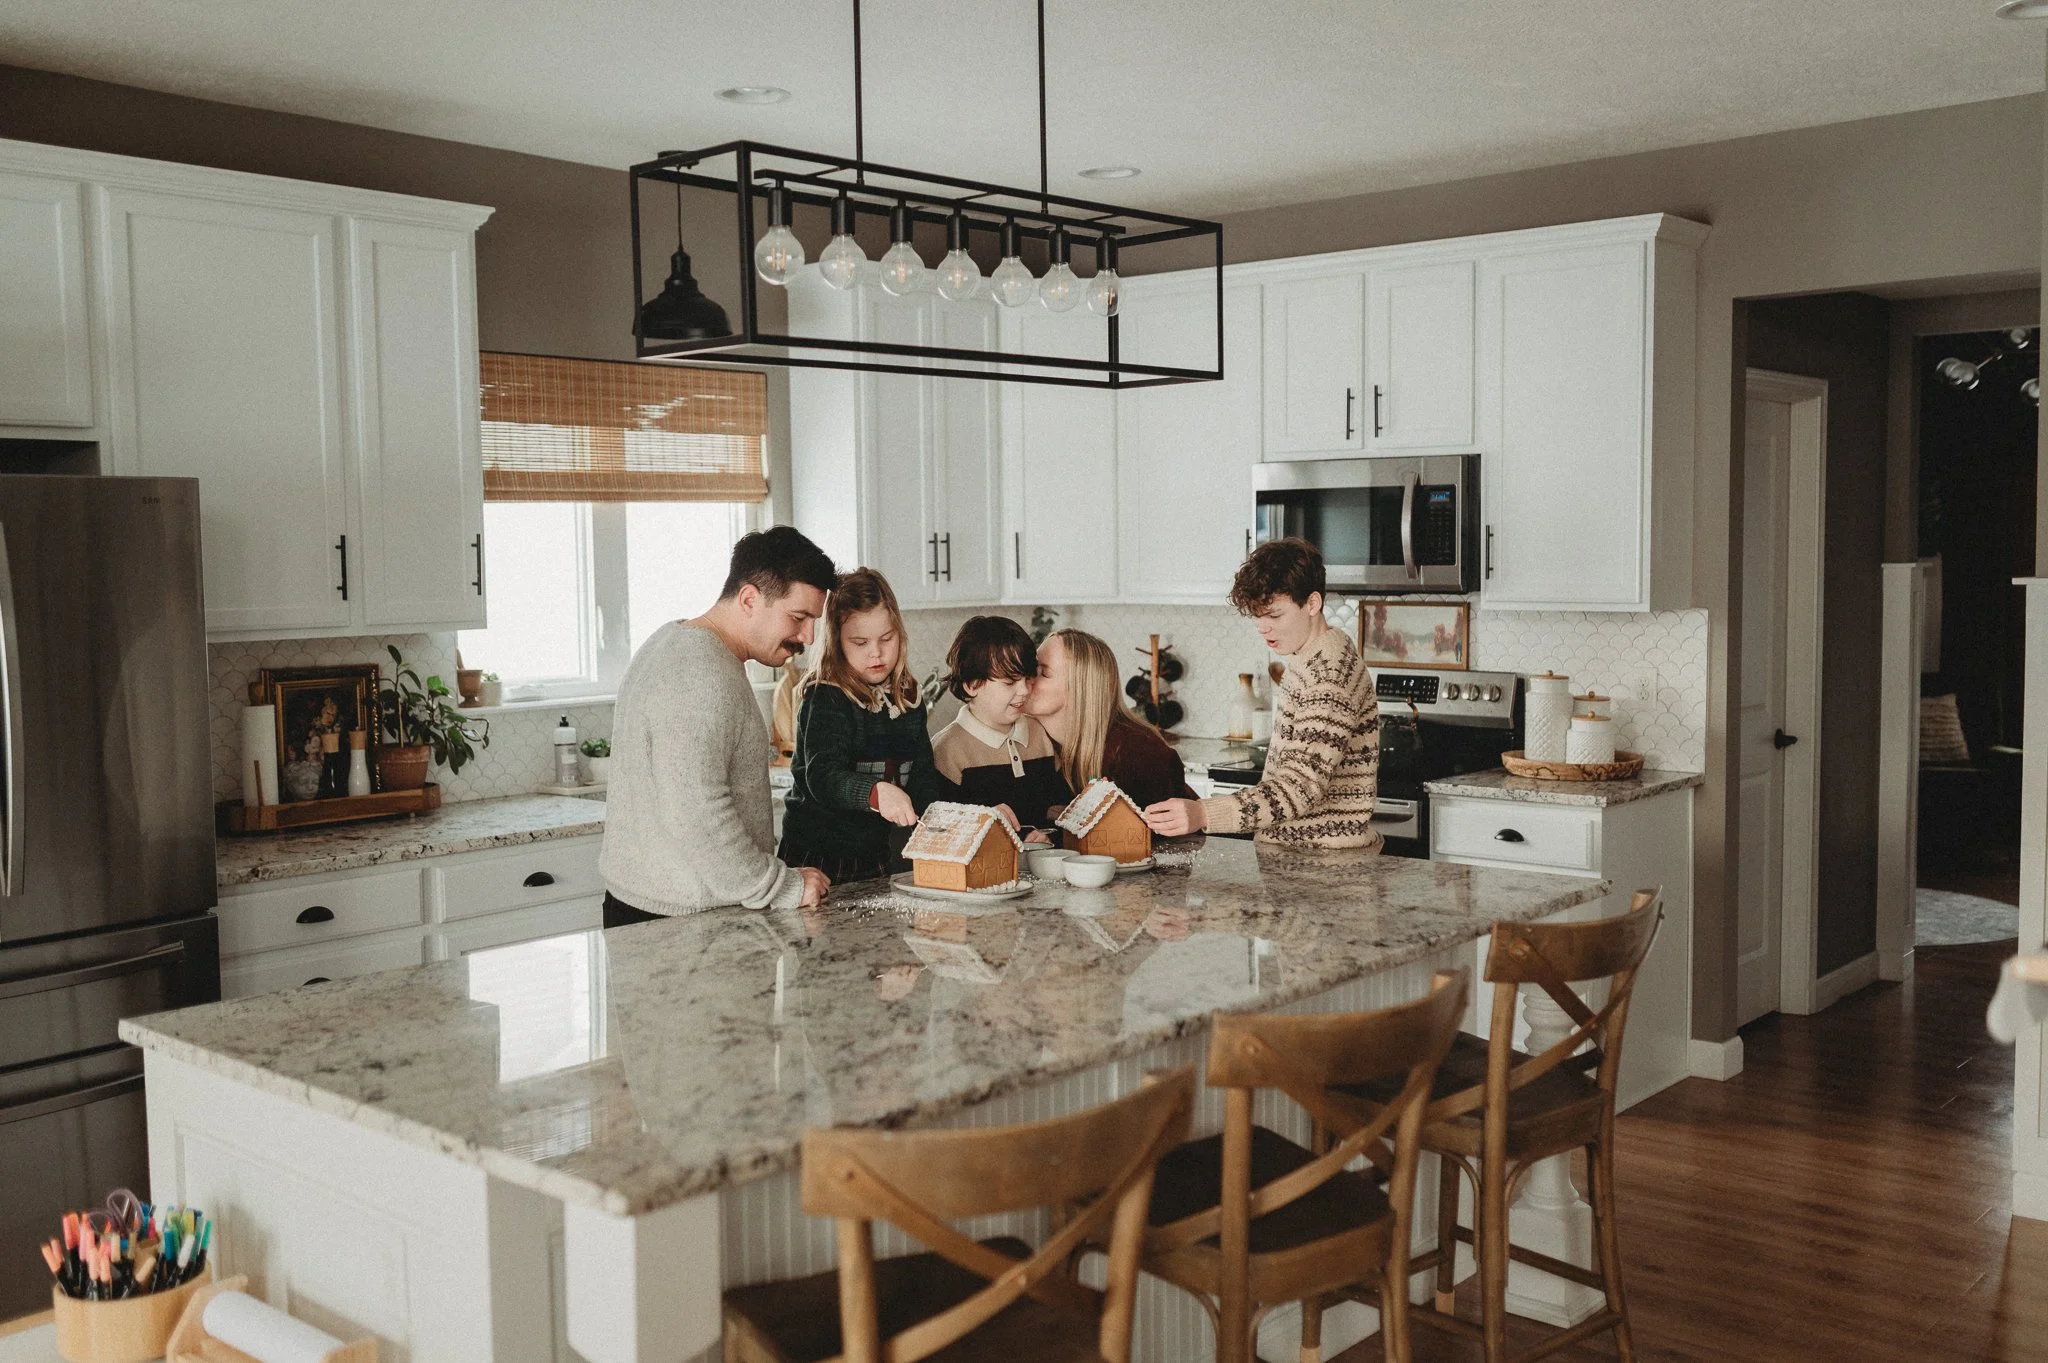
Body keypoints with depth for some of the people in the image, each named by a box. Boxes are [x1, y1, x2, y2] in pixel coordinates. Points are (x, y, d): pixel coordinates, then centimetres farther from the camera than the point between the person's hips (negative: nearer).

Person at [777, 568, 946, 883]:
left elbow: (923, 774, 11)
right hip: (819, 857, -6)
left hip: (880, 853, 6)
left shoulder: (908, 697, 7)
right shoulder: (825, 700, -13)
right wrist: (876, 791, -44)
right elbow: (822, 777, -27)